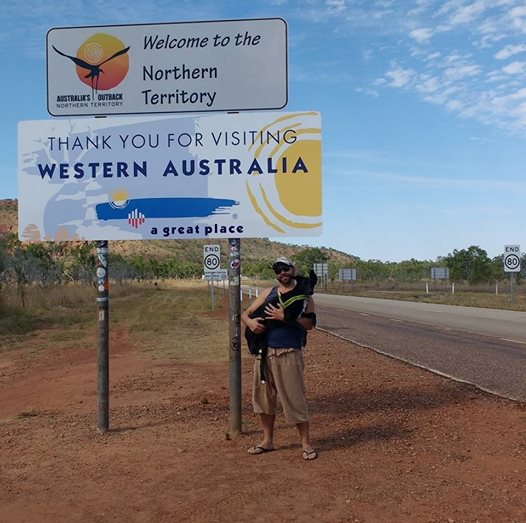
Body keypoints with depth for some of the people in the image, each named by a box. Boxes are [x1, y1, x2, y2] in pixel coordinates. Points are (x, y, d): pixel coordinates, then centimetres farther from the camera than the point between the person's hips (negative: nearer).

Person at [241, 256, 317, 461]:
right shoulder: (268, 293, 14)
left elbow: (309, 323, -12)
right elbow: (245, 313, 12)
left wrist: (284, 317, -21)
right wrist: (250, 322, -11)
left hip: (289, 354, -5)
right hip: (264, 352, 5)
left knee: (295, 398, -2)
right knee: (263, 396, 11)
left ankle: (306, 444, 12)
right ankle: (267, 441, 27)